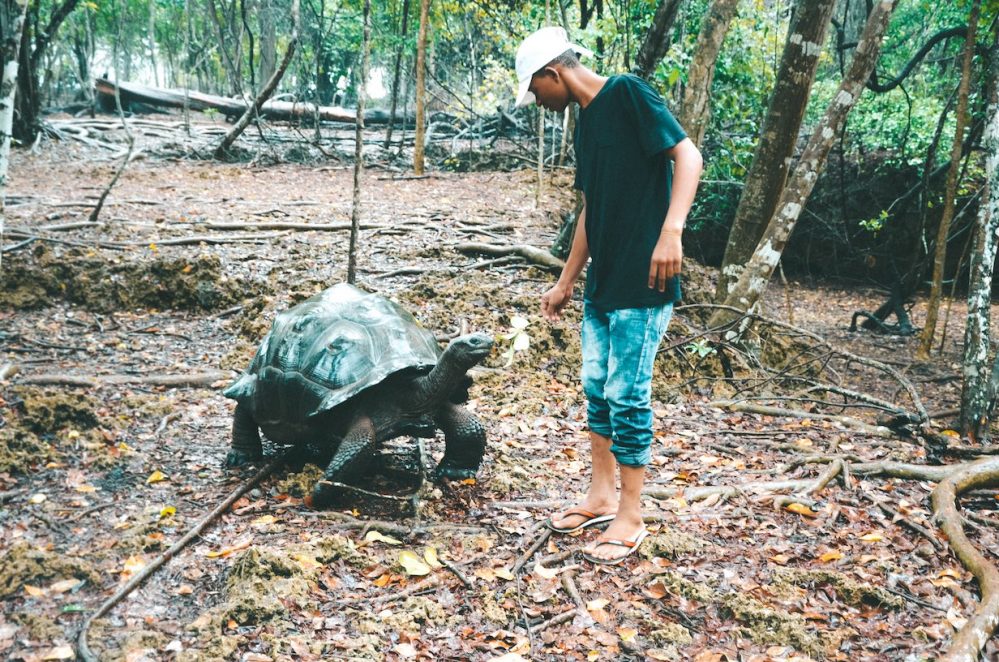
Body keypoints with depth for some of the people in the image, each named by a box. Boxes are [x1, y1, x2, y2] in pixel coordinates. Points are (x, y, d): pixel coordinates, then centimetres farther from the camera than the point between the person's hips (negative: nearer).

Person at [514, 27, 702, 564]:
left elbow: (687, 155, -18)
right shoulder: (586, 122, 16)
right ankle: (601, 496, 28)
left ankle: (630, 518, 10)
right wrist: (565, 283, 22)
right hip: (603, 284, 9)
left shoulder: (627, 93, -9)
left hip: (641, 284, -9)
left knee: (626, 395, -3)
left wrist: (671, 231, -31)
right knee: (597, 390, 14)